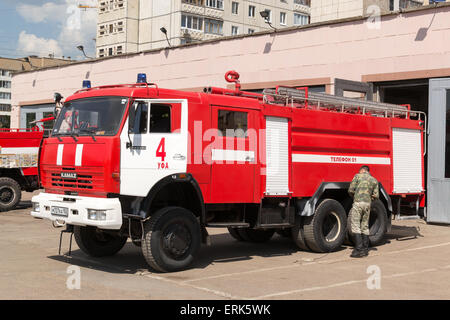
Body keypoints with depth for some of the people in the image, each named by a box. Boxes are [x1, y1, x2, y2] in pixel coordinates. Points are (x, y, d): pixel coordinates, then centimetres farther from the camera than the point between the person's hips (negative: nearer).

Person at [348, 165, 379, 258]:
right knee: (365, 227, 12)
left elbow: (351, 190, -2)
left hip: (358, 203, -5)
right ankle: (365, 249, 14)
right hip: (368, 204, 5)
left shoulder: (358, 176, 2)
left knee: (355, 226, -5)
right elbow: (376, 195, 10)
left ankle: (359, 249, -12)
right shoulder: (374, 180, 14)